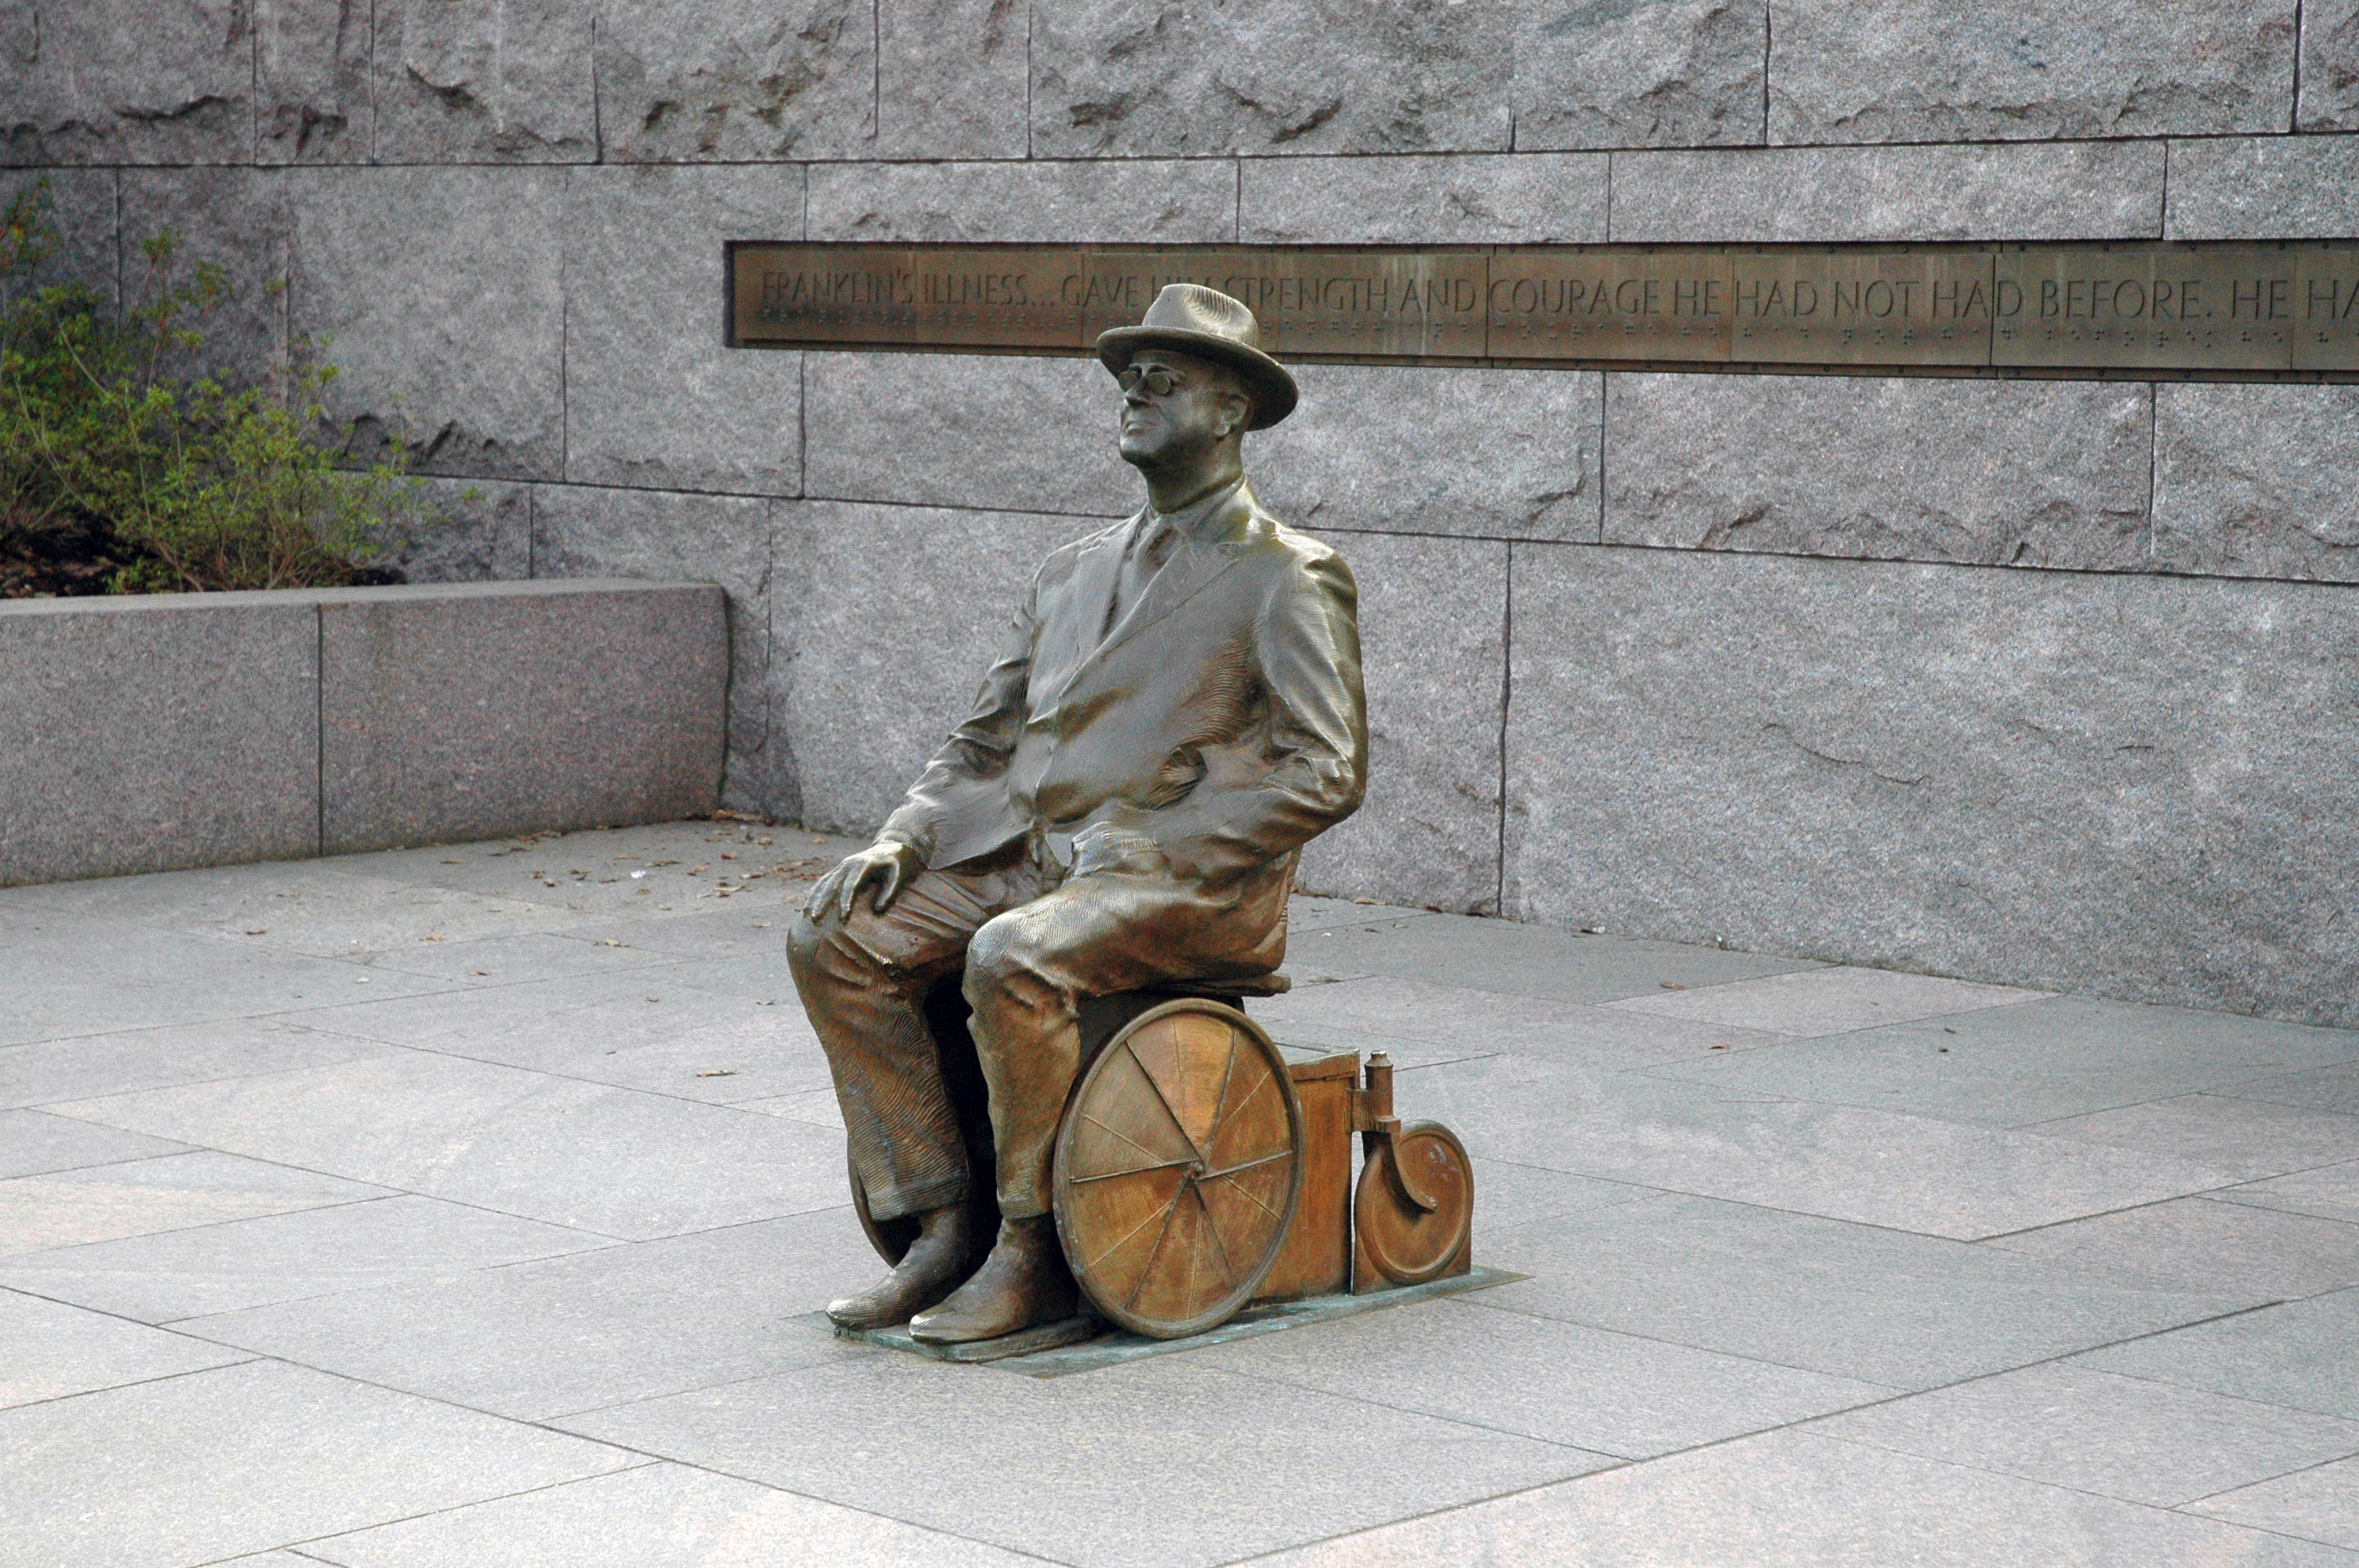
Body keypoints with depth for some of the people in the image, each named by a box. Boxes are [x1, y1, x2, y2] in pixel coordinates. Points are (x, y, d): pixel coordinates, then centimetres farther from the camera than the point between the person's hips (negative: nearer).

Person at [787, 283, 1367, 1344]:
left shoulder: (1287, 580, 0)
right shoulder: (1073, 573, 21)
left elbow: (1328, 773, -10)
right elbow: (981, 745, 22)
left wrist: (1144, 845, -17)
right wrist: (904, 839, 1)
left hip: (1190, 888, -7)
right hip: (1023, 857, 7)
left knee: (1013, 962, -35)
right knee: (835, 940, -13)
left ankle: (1032, 1255, -18)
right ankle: (943, 1229, -10)